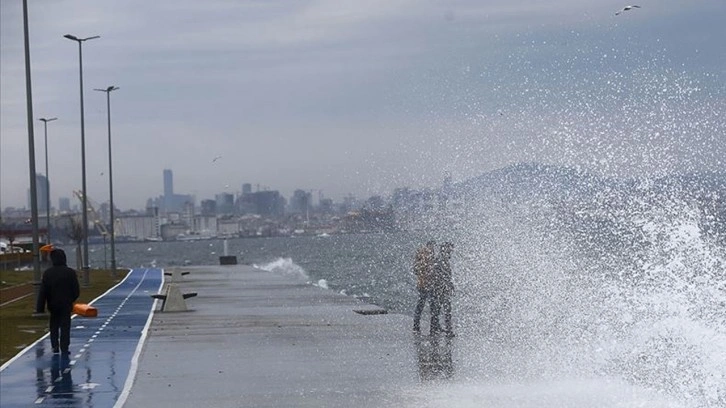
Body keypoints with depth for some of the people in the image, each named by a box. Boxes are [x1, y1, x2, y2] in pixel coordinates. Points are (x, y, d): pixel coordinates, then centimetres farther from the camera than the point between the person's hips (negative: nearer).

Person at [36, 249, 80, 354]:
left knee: (54, 326, 16)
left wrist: (40, 308, -2)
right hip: (66, 305, -1)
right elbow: (76, 291, -3)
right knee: (65, 326, 3)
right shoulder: (71, 272, -8)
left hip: (53, 305, 1)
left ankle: (55, 347, 13)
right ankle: (64, 348, -1)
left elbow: (43, 292, -5)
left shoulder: (47, 273, -6)